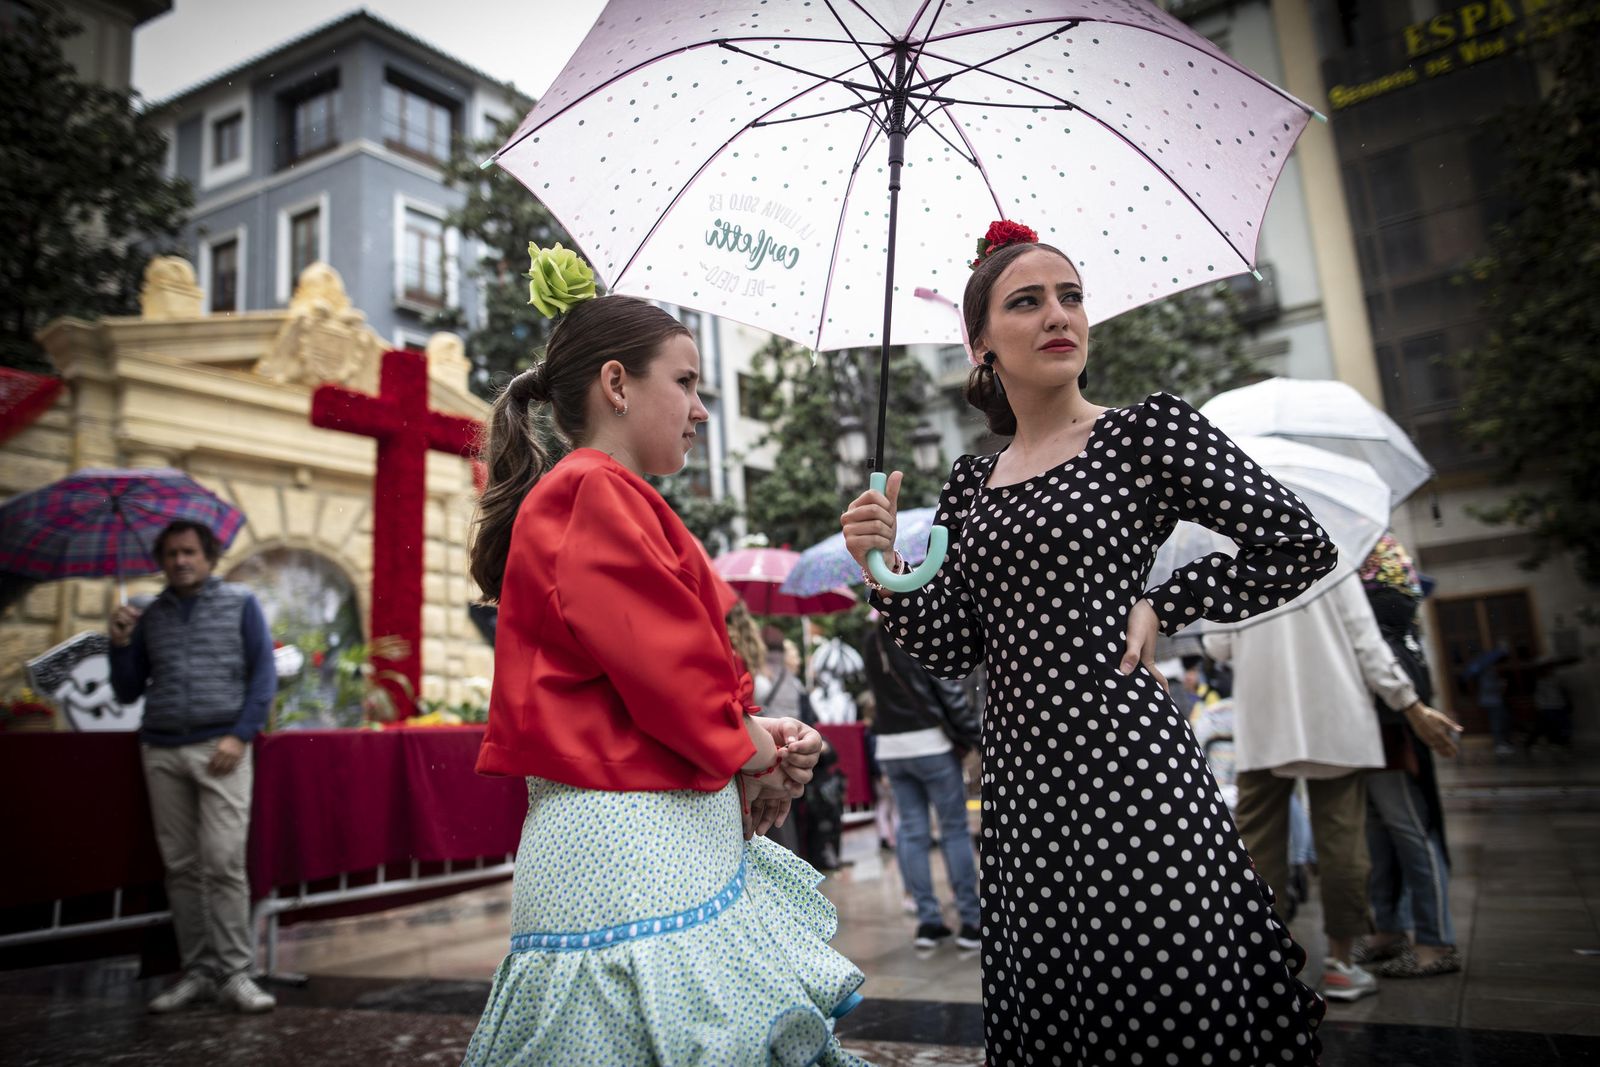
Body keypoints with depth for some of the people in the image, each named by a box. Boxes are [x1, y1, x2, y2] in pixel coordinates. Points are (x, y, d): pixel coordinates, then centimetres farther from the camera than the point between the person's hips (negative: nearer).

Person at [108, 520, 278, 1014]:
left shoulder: (240, 602, 6)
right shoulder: (149, 617, 15)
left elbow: (264, 675, 1)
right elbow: (127, 692, 17)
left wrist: (240, 736, -9)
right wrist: (120, 643, 1)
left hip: (220, 749, -3)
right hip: (161, 752, 4)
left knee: (223, 862, -9)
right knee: (180, 866, 4)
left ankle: (234, 973, -3)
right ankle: (197, 972, 12)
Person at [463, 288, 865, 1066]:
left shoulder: (595, 499, 18)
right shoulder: (595, 493, -13)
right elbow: (671, 671, -19)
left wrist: (764, 734, 1)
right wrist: (751, 751, -2)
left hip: (679, 846, 10)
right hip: (628, 849, -10)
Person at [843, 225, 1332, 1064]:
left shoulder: (1146, 430, -1)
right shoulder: (970, 484, 12)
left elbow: (1300, 547, -1)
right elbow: (951, 650, 8)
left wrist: (1163, 607, -4)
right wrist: (886, 567, -6)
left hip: (1124, 749, -5)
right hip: (1020, 776, 5)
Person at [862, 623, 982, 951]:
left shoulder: (870, 639, 8)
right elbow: (950, 690, -11)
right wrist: (975, 735, -4)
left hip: (890, 747, 6)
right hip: (930, 742, -5)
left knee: (910, 831, 7)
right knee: (955, 830, 2)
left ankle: (927, 920, 10)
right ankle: (970, 921, 6)